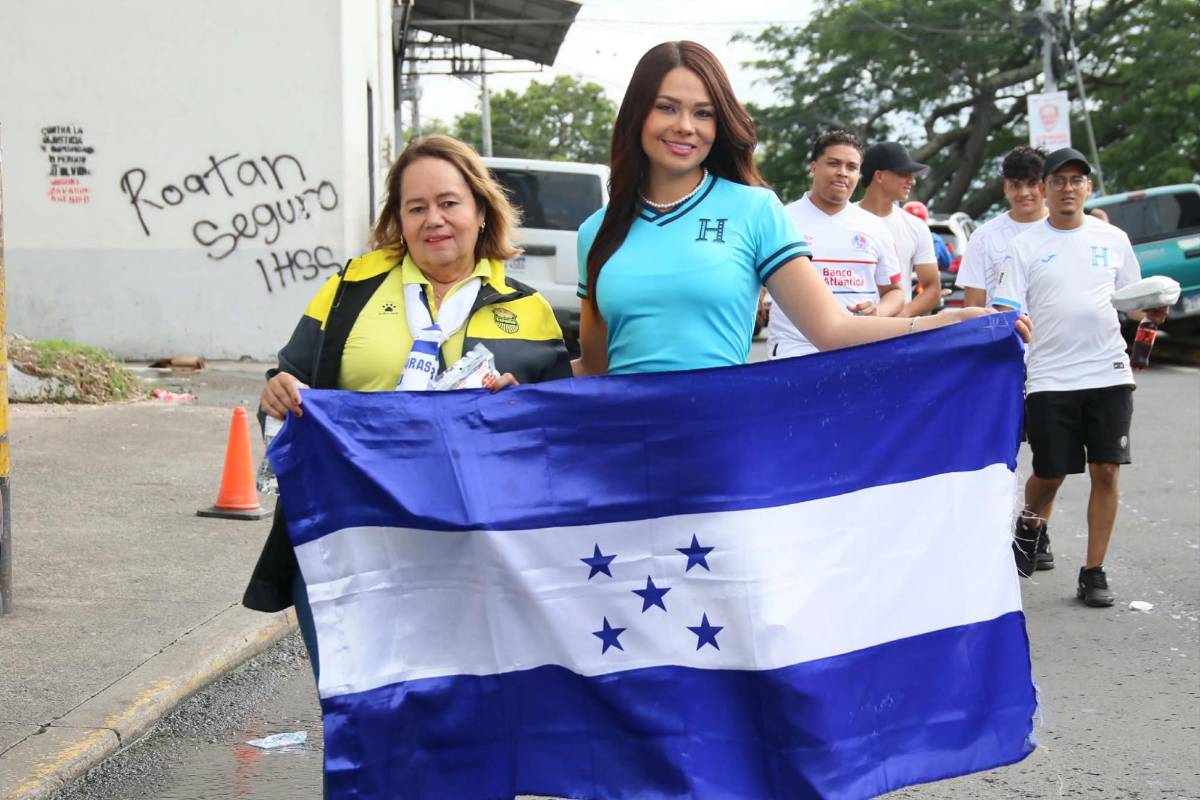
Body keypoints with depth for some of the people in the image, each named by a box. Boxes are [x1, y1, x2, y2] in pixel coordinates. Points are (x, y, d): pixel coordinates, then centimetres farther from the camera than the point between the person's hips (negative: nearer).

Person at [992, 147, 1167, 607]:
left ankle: (1093, 573, 7)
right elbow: (1006, 314, -2)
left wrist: (1151, 310, -6)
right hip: (1049, 379, -1)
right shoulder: (1026, 246, 2)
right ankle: (1031, 526, 37)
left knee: (1105, 471, -3)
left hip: (1108, 374, 2)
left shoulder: (1113, 239, 9)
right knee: (1049, 474, 3)